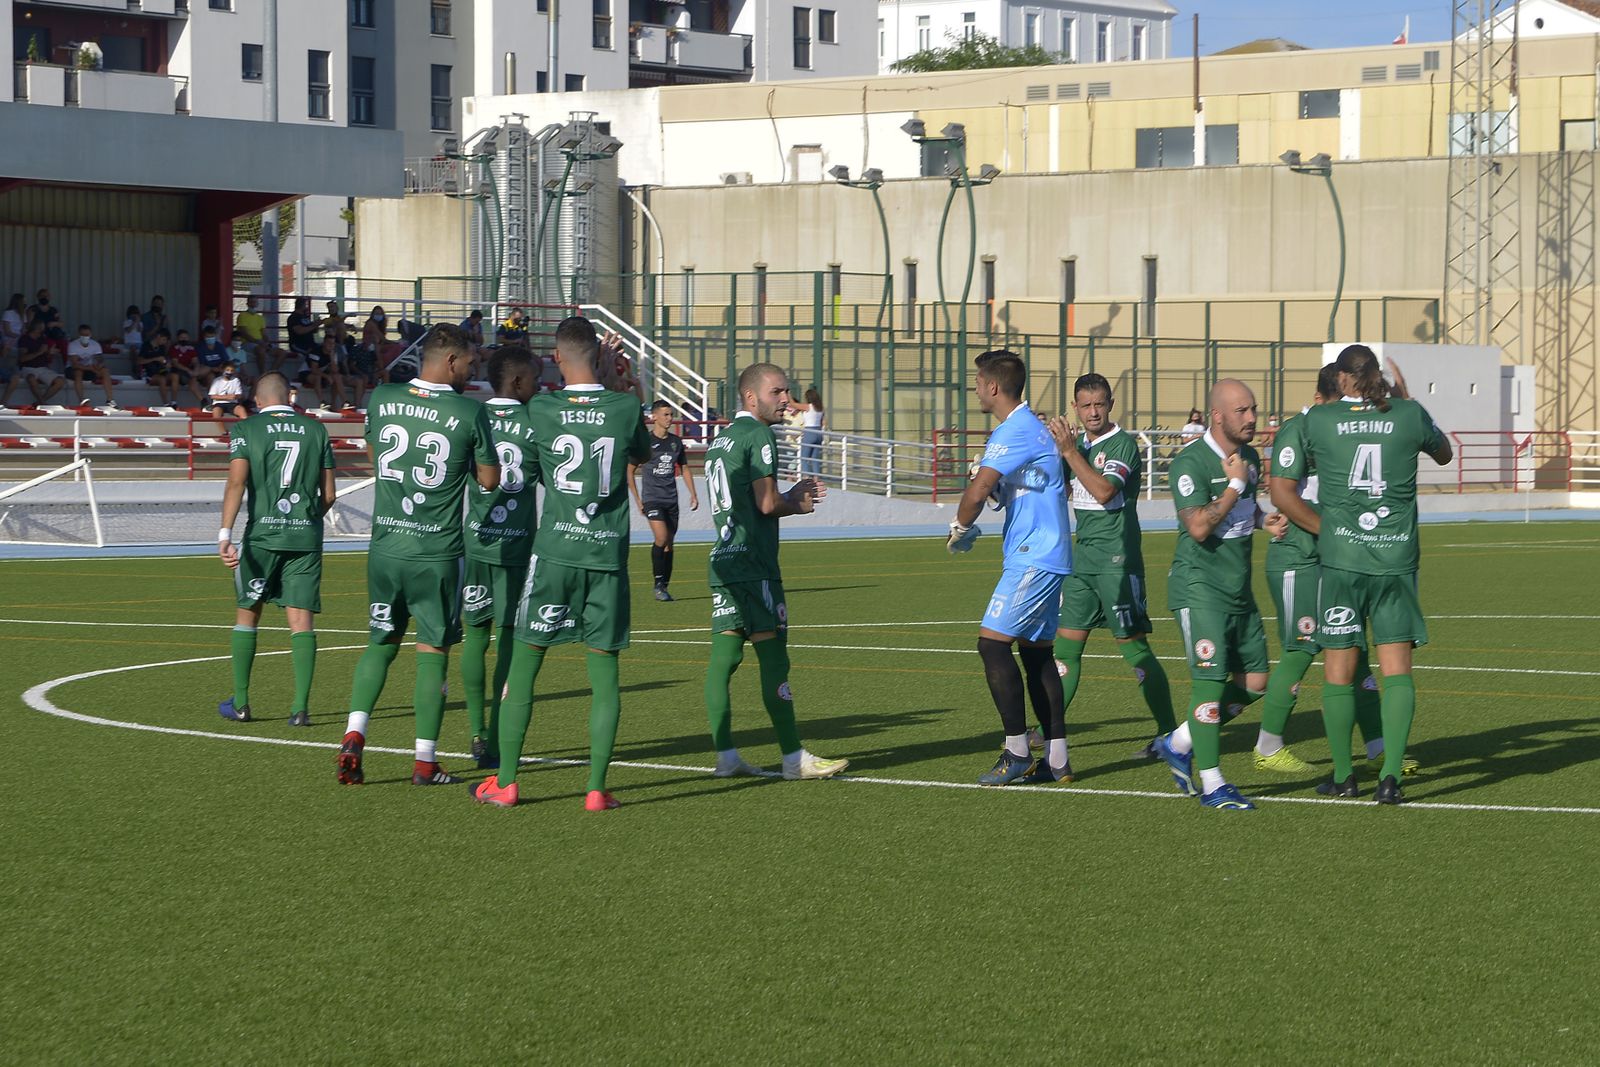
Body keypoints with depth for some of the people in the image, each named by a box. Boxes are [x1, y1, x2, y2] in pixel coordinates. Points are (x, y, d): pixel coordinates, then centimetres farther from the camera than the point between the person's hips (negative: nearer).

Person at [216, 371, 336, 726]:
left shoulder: (246, 429, 0)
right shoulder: (315, 430, 8)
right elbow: (328, 494, 9)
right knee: (302, 619, 0)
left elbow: (237, 482, -13)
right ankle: (301, 706, -9)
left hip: (262, 533, -1)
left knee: (247, 614, 12)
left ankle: (240, 703, 17)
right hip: (307, 536, 2)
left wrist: (225, 534, -18)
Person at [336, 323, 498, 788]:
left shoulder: (382, 398, 0)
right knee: (432, 652, 5)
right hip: (437, 553, -3)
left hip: (385, 547, 3)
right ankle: (425, 761, 8)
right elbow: (490, 479, 0)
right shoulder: (469, 412, -11)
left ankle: (353, 734, 0)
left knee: (381, 642, 16)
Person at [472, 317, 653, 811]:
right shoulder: (626, 408, -3)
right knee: (603, 671, 5)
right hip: (608, 553, 1)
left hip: (555, 551, -1)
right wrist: (621, 379, 25)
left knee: (523, 664, 7)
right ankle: (596, 788, 3)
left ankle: (505, 782, 9)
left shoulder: (540, 409, -4)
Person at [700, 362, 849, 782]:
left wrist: (790, 495, 21)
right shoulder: (758, 435, -10)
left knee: (723, 657, 6)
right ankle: (794, 758, -5)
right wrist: (798, 505, 4)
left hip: (723, 559, 9)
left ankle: (725, 755, 6)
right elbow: (768, 504, -16)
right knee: (773, 658, -6)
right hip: (753, 564, -9)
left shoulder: (720, 439, 18)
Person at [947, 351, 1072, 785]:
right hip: (1046, 556, 10)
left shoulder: (1015, 432, -15)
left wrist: (960, 529, -4)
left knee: (993, 643, -11)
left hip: (1034, 559, -10)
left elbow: (976, 492, -22)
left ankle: (1017, 753, -9)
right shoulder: (1031, 428, 18)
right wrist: (994, 485, 7)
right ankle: (1056, 760, 11)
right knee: (1036, 651, 11)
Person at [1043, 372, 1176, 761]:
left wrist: (1069, 451, -23)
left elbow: (1104, 491, -24)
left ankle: (1168, 730, -1)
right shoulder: (1079, 445, 13)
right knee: (1065, 642, 7)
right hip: (1082, 559, 8)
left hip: (1117, 561, -8)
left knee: (1134, 646, -6)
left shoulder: (1123, 444, -10)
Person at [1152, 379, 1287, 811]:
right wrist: (1235, 484, -18)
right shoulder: (1190, 462, -15)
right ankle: (1211, 783, -5)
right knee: (1210, 680, -11)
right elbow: (1198, 527, -24)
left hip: (1239, 589, 8)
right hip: (1200, 588, -8)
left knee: (1254, 682, 7)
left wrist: (1265, 521, 8)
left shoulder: (1249, 458, 11)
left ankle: (1179, 743, 23)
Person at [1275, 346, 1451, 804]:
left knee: (1339, 671, 7)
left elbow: (1284, 494, 9)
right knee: (1397, 669, 2)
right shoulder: (1409, 415, 2)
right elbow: (1444, 454, 23)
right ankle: (1391, 774, -8)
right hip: (1397, 559, 1)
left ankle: (1343, 775, 15)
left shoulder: (1316, 420, 1)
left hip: (1341, 559, -1)